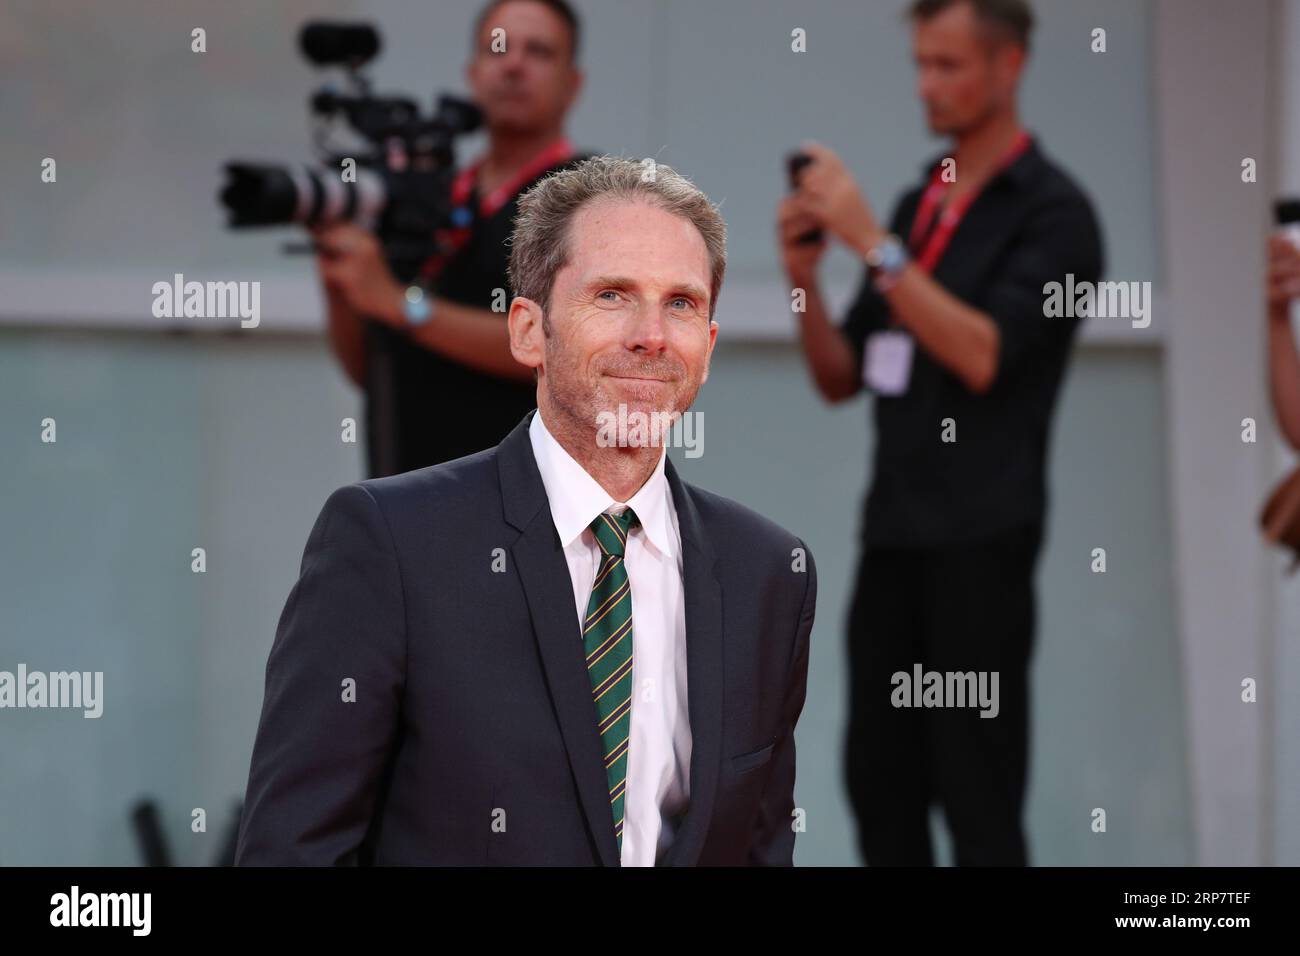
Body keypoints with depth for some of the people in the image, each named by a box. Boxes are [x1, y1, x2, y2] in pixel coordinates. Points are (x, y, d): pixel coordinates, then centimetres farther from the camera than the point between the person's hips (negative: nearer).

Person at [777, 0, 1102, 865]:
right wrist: (804, 274, -1)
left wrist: (873, 243, -19)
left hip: (981, 540, -7)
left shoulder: (1051, 211, -6)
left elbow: (983, 356, -19)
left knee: (977, 793, -6)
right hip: (893, 533, 7)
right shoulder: (917, 206, 16)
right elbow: (841, 379, 16)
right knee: (881, 782, 6)